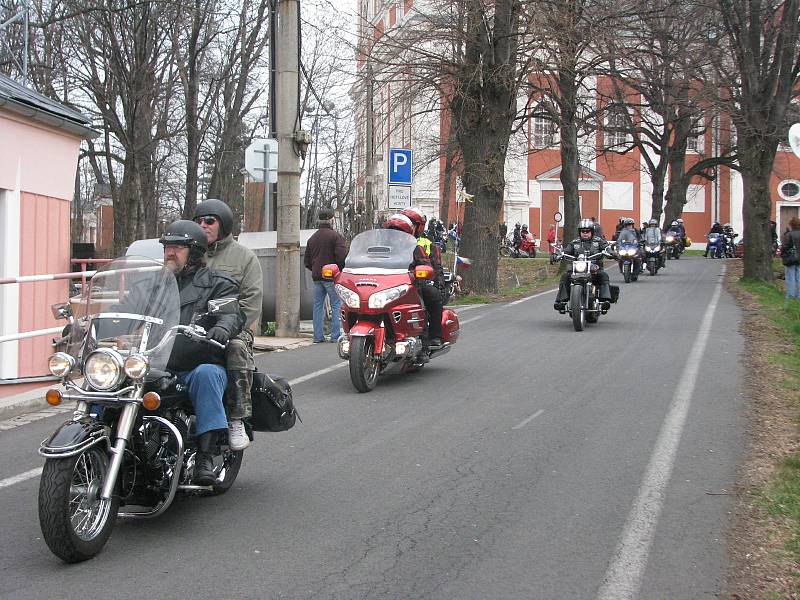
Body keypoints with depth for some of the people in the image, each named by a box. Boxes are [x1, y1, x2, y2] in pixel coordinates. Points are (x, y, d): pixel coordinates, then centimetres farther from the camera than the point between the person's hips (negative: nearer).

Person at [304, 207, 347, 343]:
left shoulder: (312, 238, 15)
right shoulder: (336, 236, -6)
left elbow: (307, 262, 18)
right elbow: (342, 257, -15)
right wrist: (342, 269, 1)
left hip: (317, 276, 6)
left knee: (318, 306, 8)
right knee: (337, 306, -2)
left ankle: (318, 336, 7)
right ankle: (336, 335, -6)